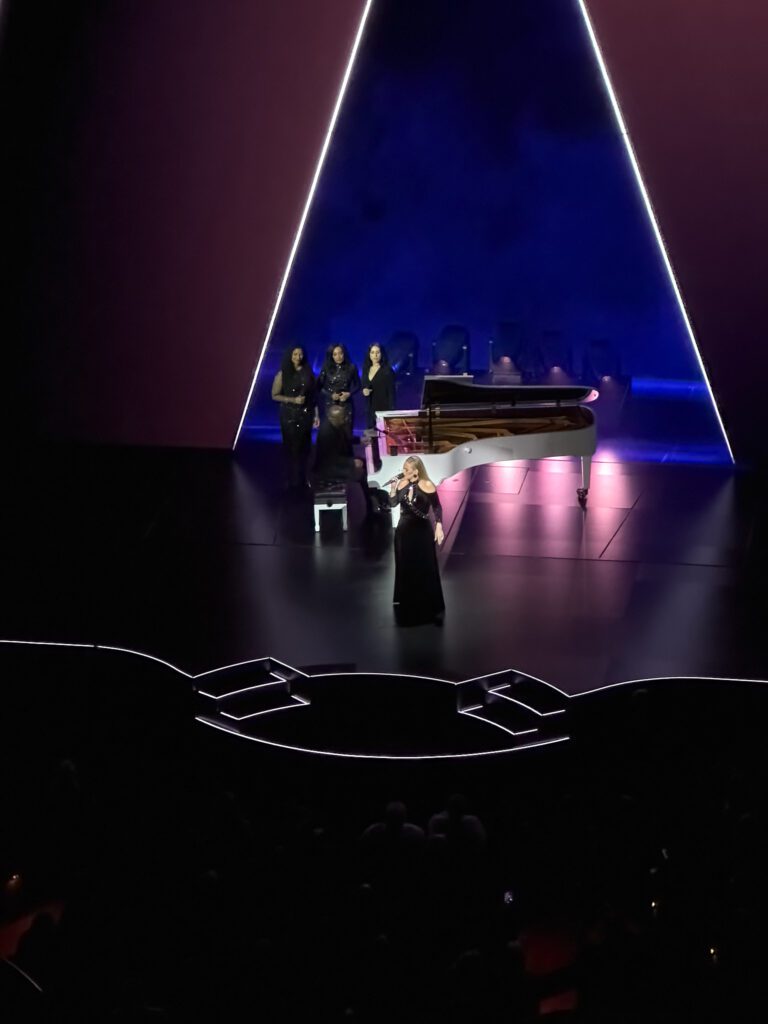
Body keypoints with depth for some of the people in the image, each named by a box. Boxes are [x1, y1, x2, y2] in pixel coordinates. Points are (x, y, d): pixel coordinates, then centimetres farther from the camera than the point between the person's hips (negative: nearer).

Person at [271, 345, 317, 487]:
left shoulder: (307, 372, 2)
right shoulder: (283, 374, -6)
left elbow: (313, 394, 6)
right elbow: (275, 395, -3)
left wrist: (315, 414, 3)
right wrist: (293, 400, -15)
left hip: (305, 415, 3)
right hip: (289, 415, -2)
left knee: (304, 447, 5)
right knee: (292, 447, 0)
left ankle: (303, 479, 15)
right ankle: (293, 481, 10)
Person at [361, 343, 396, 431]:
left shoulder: (387, 370, -7)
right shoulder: (366, 369, 10)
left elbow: (391, 392, -8)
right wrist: (364, 391, -3)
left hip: (383, 408, -5)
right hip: (370, 409, 5)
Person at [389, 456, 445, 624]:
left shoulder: (427, 485, -13)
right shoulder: (401, 483, -3)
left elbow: (437, 507, -7)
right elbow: (393, 503, 0)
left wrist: (439, 527, -14)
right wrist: (393, 490, -17)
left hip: (422, 530, -4)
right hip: (404, 530, 4)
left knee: (425, 569, 0)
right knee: (405, 569, 14)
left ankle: (432, 607, 7)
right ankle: (406, 606, 28)